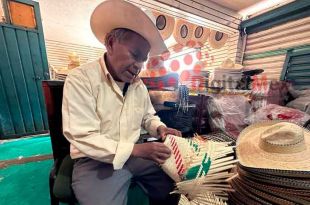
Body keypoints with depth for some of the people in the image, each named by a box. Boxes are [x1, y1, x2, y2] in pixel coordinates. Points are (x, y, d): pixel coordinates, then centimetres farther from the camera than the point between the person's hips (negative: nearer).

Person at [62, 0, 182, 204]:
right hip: (97, 161, -4)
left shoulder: (139, 84, 2)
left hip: (136, 153, 5)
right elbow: (84, 138, -22)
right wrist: (136, 149, -27)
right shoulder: (80, 79, -16)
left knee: (175, 185, 2)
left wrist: (160, 128, -9)